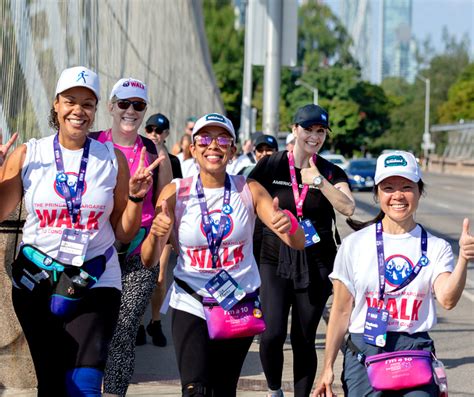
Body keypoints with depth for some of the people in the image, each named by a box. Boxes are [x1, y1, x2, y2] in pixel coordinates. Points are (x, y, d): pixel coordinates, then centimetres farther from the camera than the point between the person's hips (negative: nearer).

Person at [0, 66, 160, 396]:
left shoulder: (112, 159, 2)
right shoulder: (27, 155, 1)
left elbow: (124, 233, 5)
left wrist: (136, 196, -10)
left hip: (96, 284, -1)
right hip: (36, 283, 1)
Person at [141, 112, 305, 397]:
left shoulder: (249, 190, -3)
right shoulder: (175, 193, -5)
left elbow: (298, 243, -8)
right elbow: (149, 261, -8)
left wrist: (287, 225, -31)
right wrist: (156, 235, -31)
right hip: (191, 306, -1)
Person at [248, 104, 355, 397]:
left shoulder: (331, 172, 2)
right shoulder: (271, 166, 0)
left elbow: (348, 208, -14)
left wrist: (318, 180, -20)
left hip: (316, 263, 1)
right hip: (276, 259, -1)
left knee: (304, 340, 4)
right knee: (272, 334, -11)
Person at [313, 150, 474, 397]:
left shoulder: (436, 247, 1)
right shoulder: (355, 244, 0)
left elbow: (447, 300, -17)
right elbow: (341, 311, 4)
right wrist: (328, 368, 2)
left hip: (416, 352, 0)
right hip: (363, 352, 0)